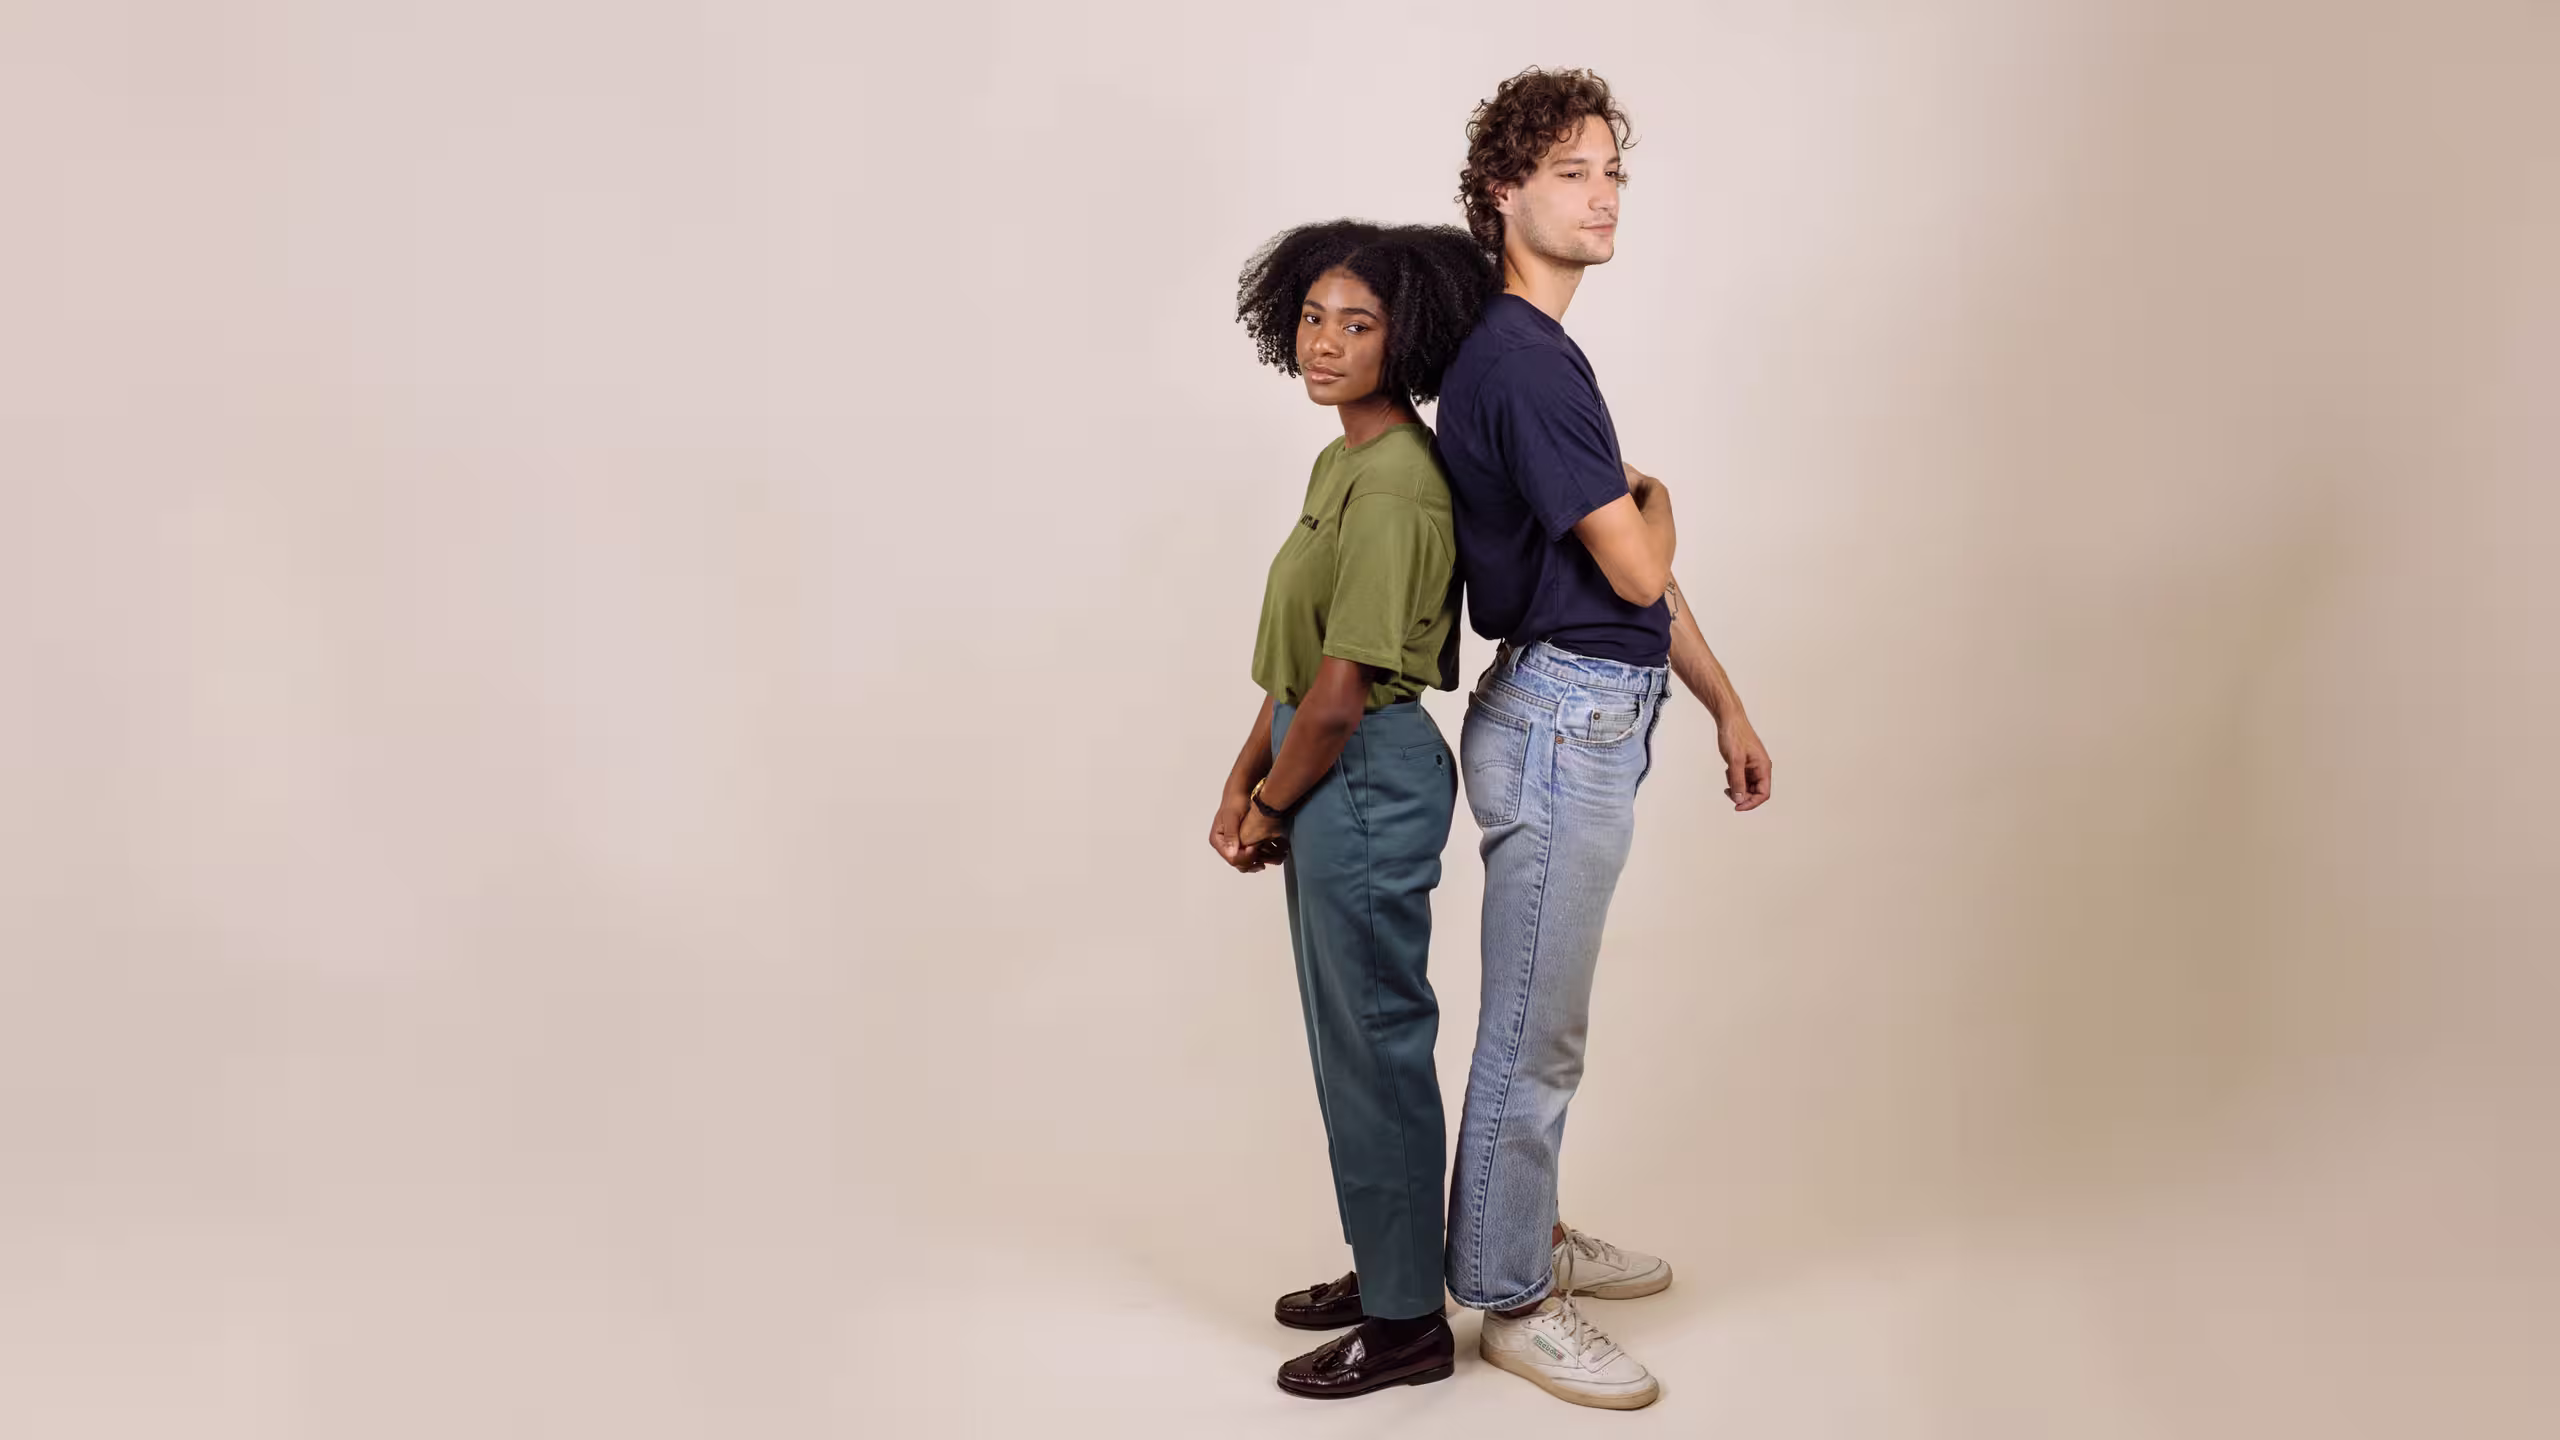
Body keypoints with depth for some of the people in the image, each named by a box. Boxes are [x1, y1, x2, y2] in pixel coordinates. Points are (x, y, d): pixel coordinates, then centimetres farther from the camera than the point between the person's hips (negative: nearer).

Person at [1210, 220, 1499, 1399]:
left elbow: (1340, 695, -23)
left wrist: (1270, 814, -9)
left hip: (1366, 781, -10)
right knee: (1349, 1038, 20)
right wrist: (1244, 779, 7)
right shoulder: (1341, 461, 9)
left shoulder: (1393, 487, -22)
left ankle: (1406, 1324, 18)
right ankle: (1382, 1268, 36)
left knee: (1376, 1044, 2)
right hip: (1330, 779, 10)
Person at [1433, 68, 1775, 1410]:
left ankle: (1532, 1233, 35)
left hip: (1586, 717, 10)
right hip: (1563, 720, -10)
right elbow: (1637, 566, -18)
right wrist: (1654, 495, 4)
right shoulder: (1523, 358, -17)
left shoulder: (1535, 352, 15)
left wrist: (1726, 703, 18)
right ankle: (1512, 1300, 13)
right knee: (1533, 1030, 1)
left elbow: (1639, 576, 17)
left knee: (1540, 1017, 20)